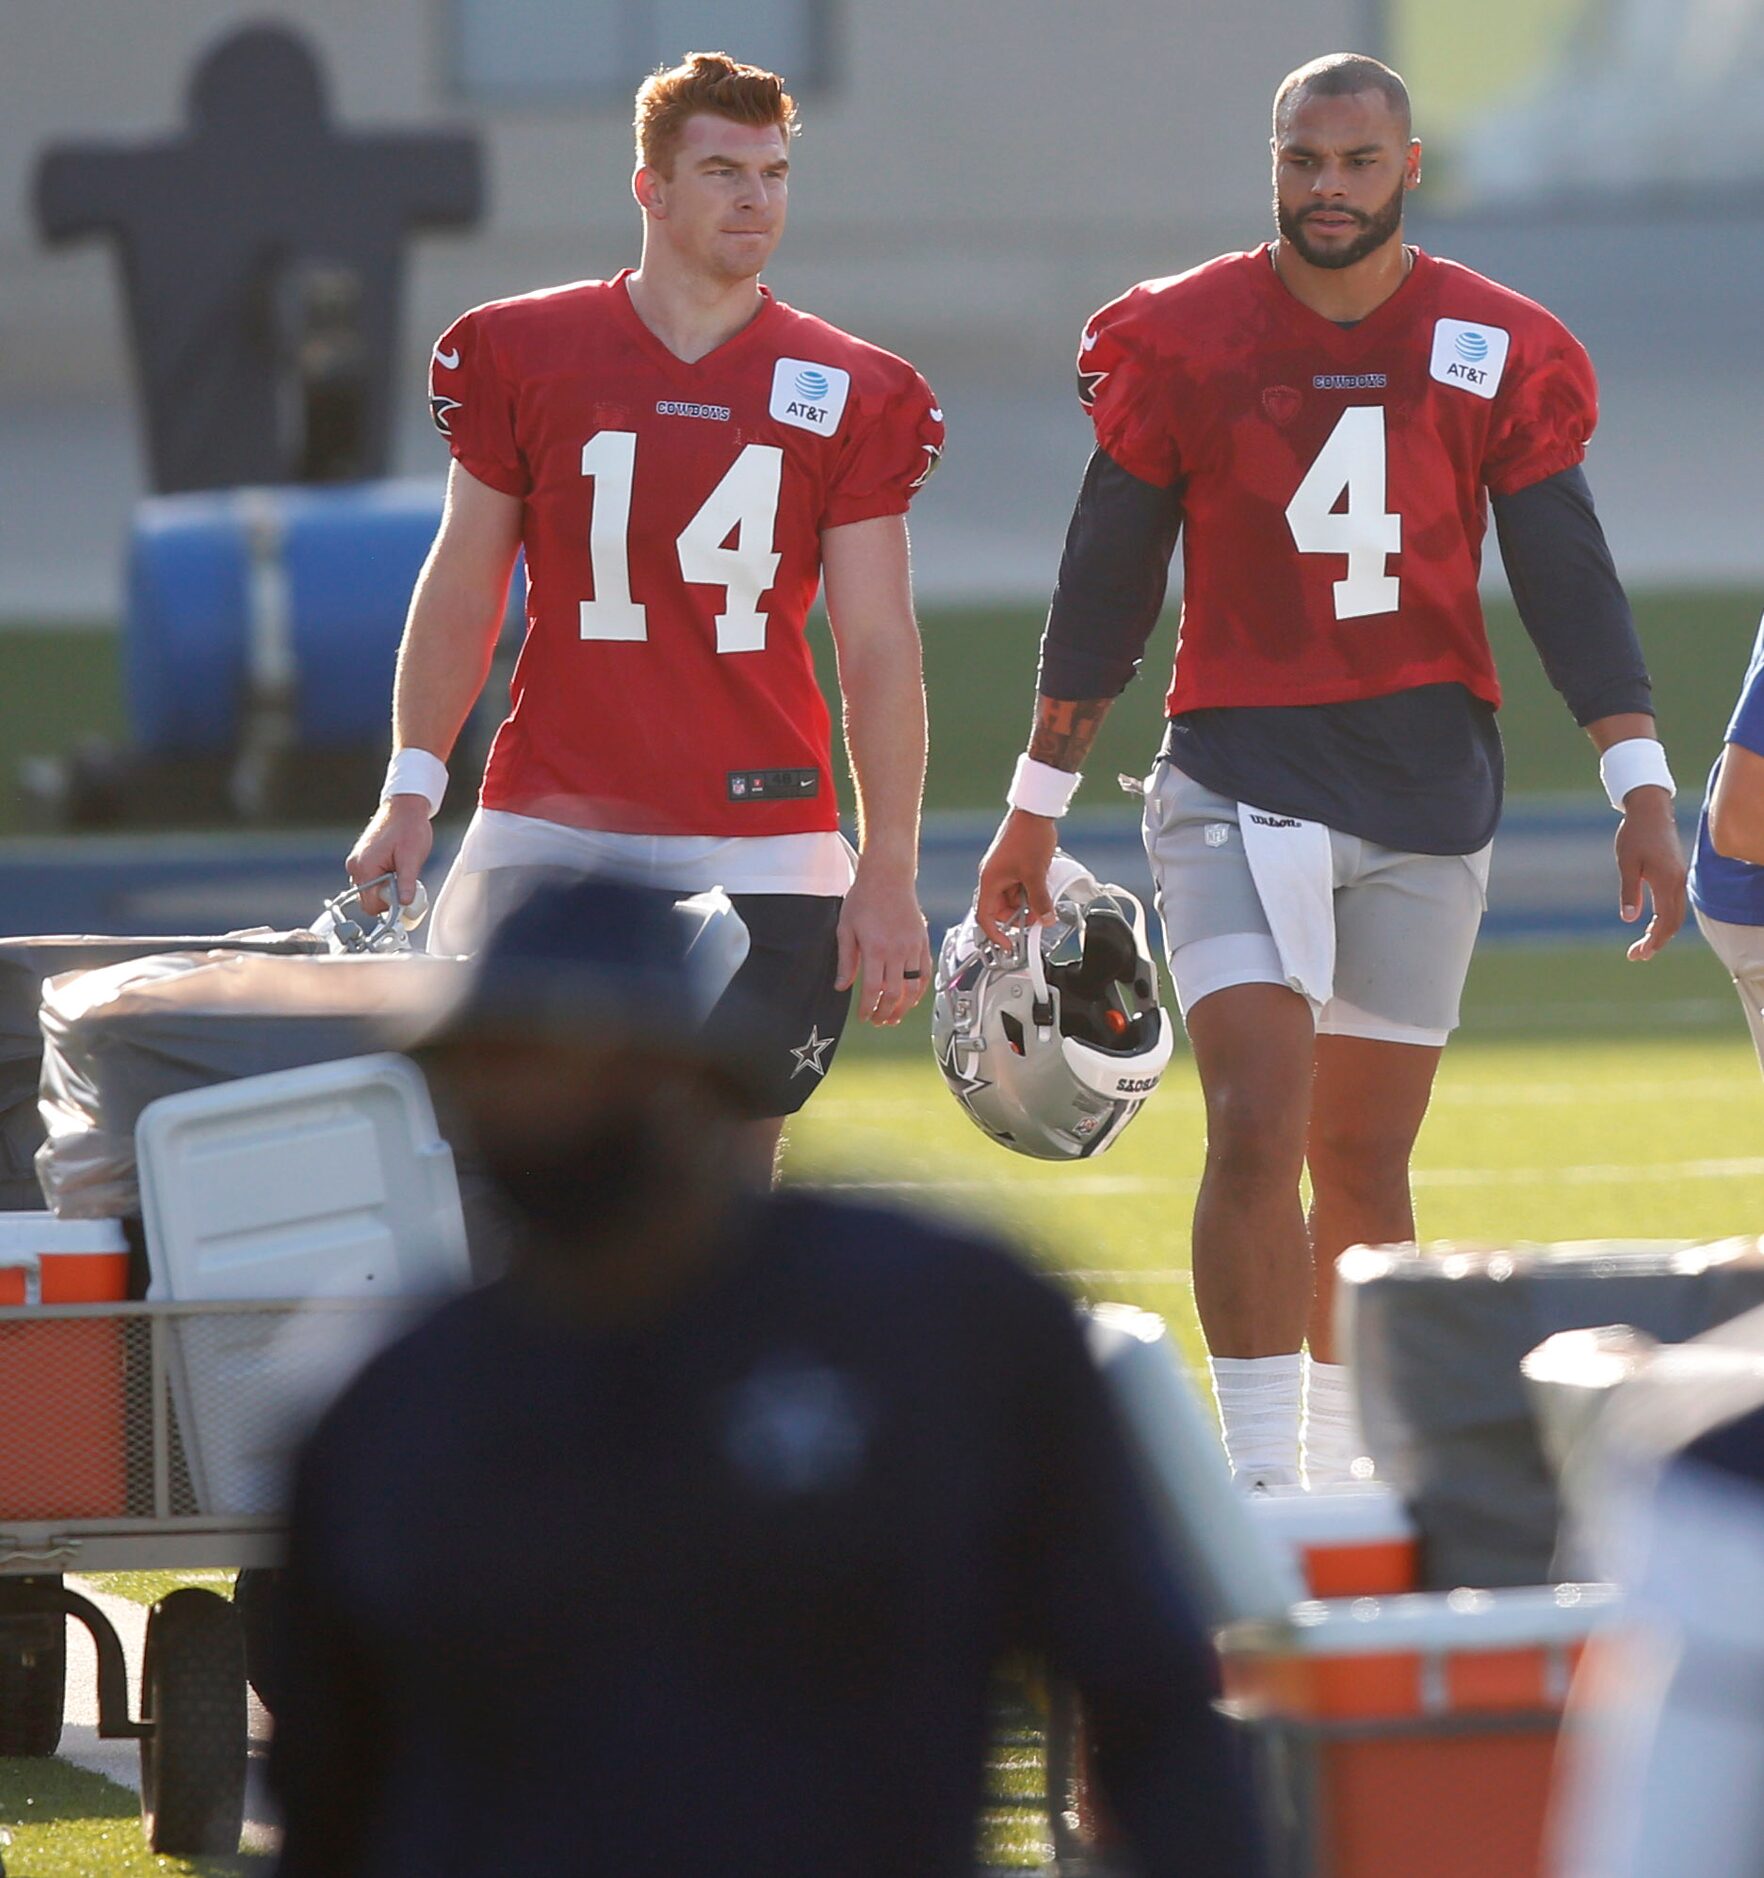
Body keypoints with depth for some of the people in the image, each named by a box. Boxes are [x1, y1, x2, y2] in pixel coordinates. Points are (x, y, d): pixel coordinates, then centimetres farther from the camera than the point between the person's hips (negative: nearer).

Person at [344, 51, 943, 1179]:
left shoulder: (850, 397, 5)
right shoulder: (523, 355, 5)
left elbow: (880, 649, 4)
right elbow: (462, 591, 11)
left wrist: (890, 872, -2)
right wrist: (413, 790, 2)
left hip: (758, 844, 0)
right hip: (553, 822, 0)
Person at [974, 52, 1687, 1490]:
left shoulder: (1498, 352, 1)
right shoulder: (1180, 341, -1)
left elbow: (1568, 578, 1)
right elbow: (1106, 586, 5)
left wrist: (1642, 789, -8)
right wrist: (1038, 805, 7)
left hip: (1429, 781, 2)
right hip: (1242, 777, -2)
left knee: (1364, 1156, 8)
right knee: (1257, 1124, -16)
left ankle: (1341, 1472, 21)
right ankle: (1261, 1490, -16)